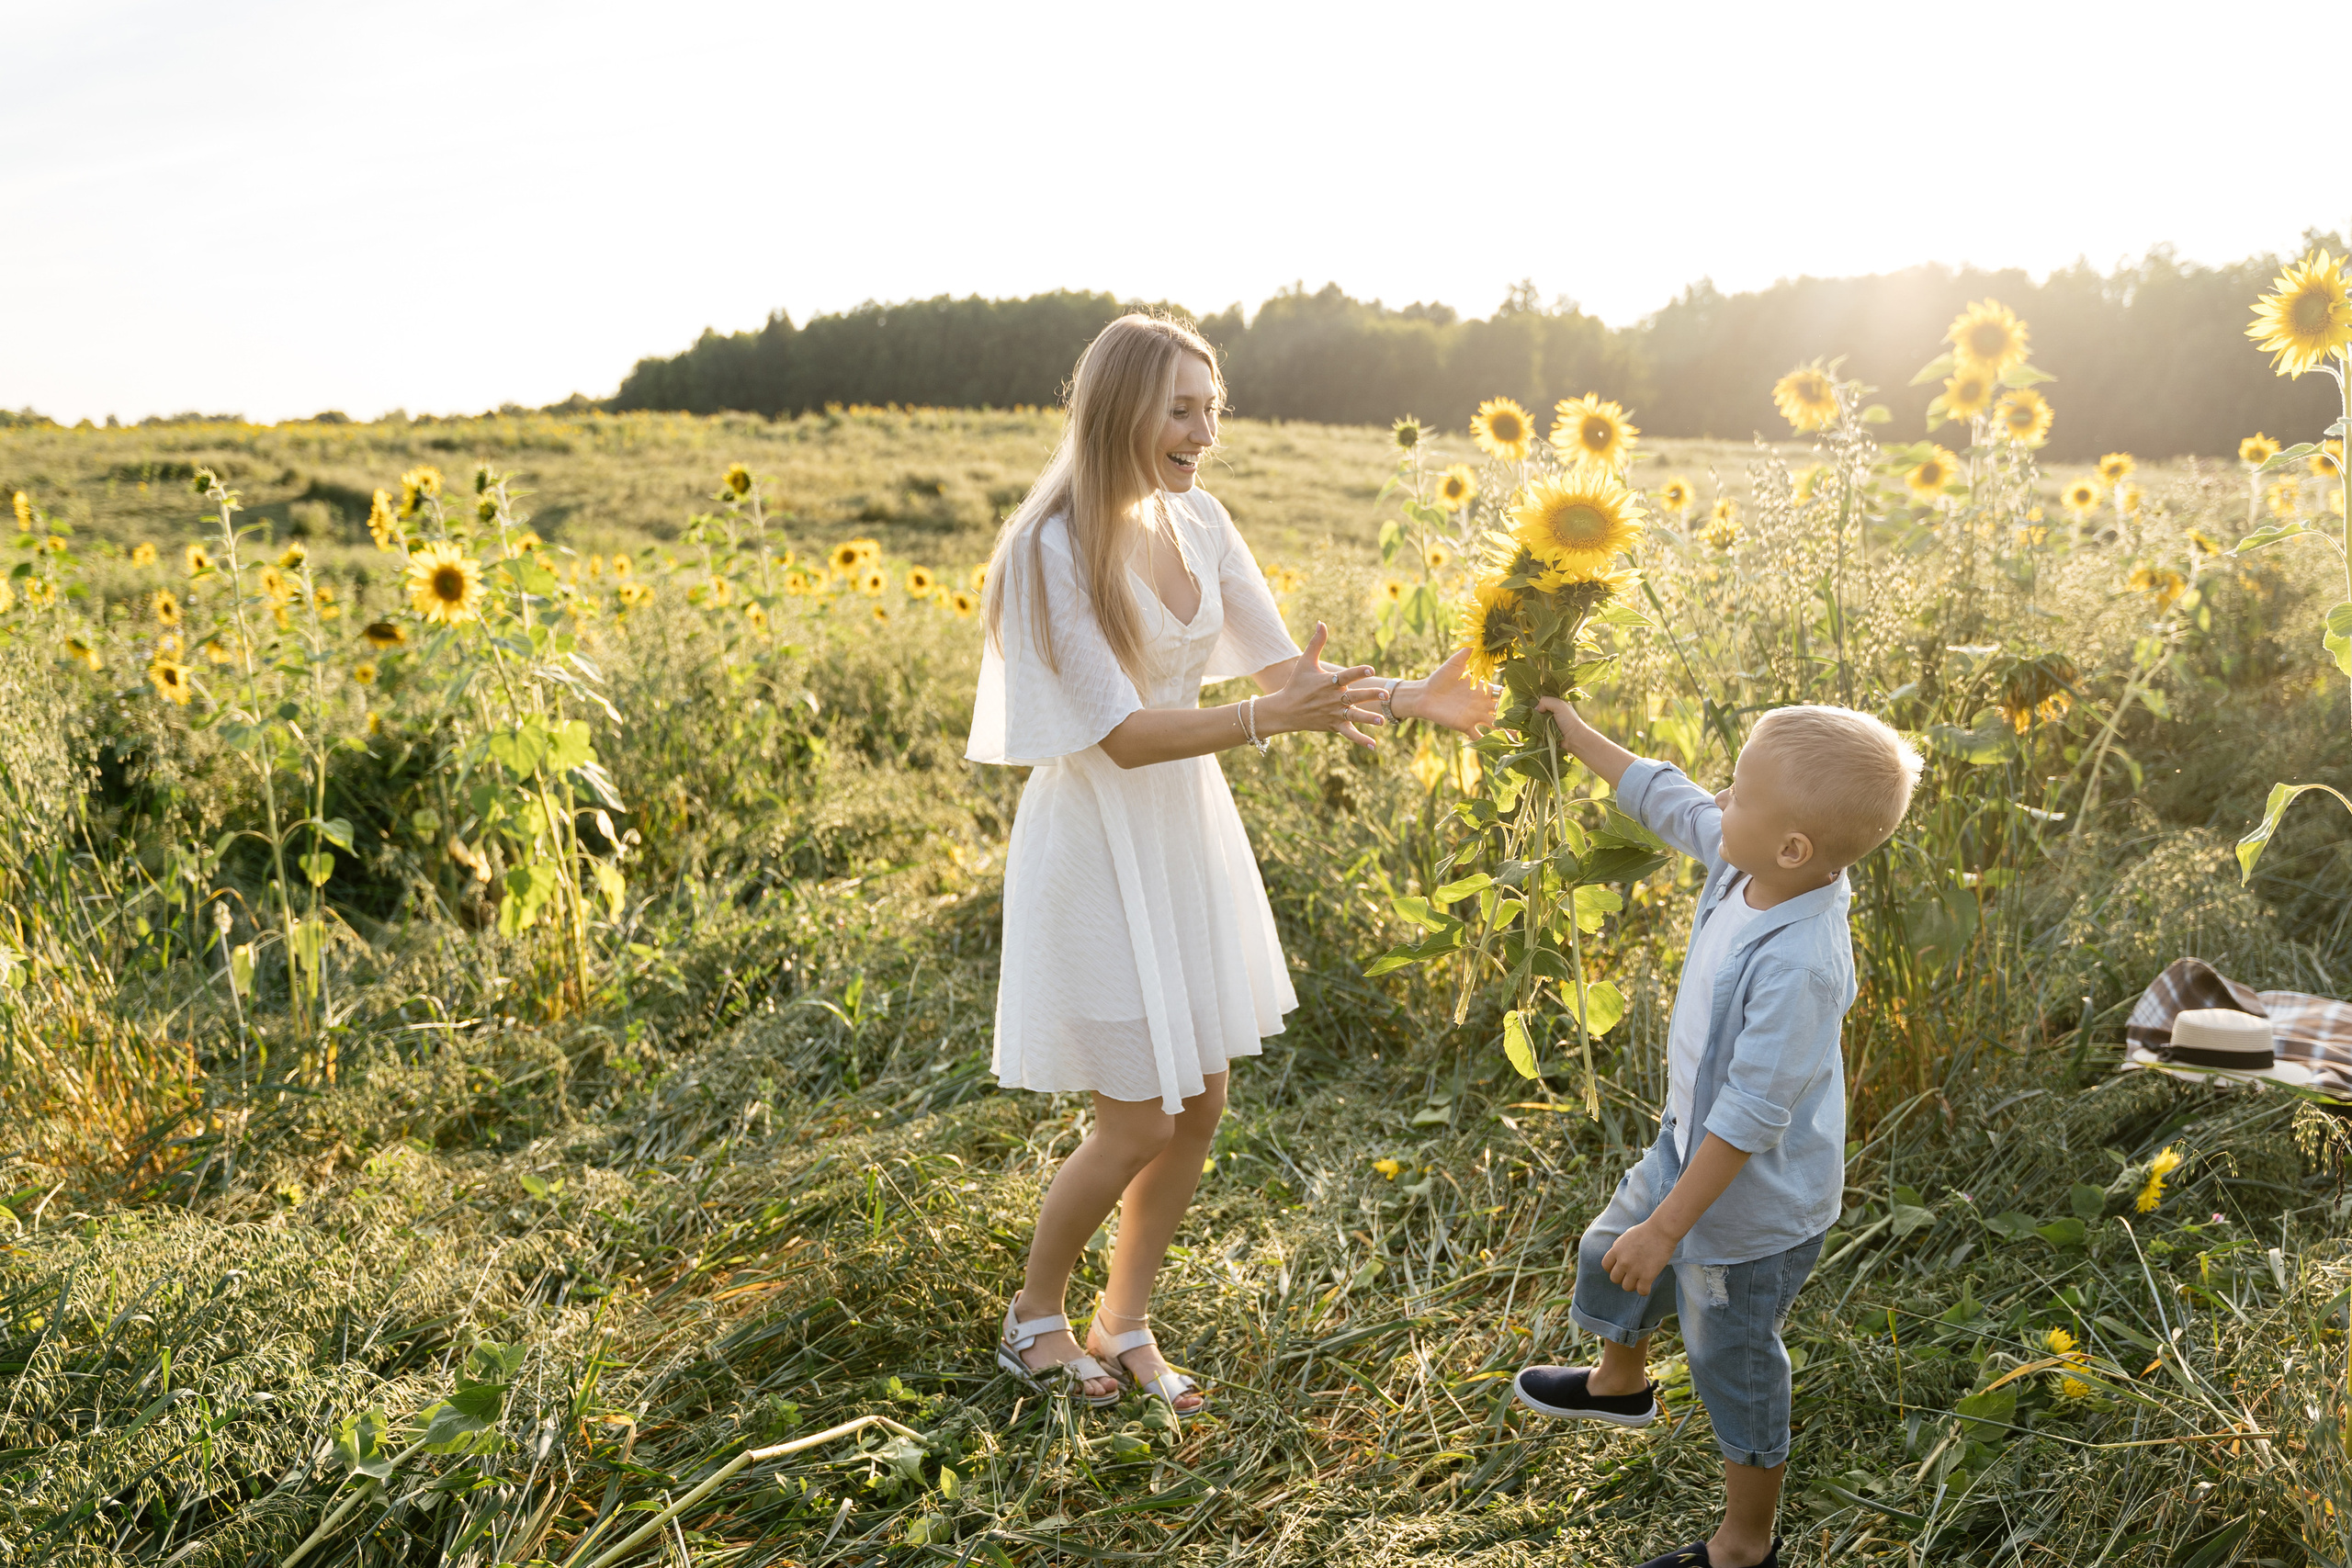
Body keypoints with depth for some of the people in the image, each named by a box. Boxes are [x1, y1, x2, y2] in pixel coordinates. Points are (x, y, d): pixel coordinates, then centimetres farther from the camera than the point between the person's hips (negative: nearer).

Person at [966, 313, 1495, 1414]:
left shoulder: (1197, 521, 0)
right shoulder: (1054, 550, -21)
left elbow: (1282, 663, 4)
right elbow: (1122, 734, -23)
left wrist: (1409, 697, -11)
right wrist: (1275, 718, -33)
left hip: (1189, 835, 7)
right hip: (1099, 846, -7)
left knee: (1200, 1106, 12)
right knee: (1138, 1124, 2)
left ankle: (1124, 1324, 33)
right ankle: (1032, 1316, 29)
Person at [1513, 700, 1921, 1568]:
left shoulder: (1796, 967, -38)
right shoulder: (1749, 867, -15)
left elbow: (1749, 1118, -32)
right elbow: (1667, 799, 5)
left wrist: (1667, 1227, -24)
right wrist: (1578, 735, 13)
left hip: (1750, 1203, -9)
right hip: (1691, 1141, 9)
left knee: (1734, 1367, 13)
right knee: (1608, 1251, 31)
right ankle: (1621, 1382, 63)